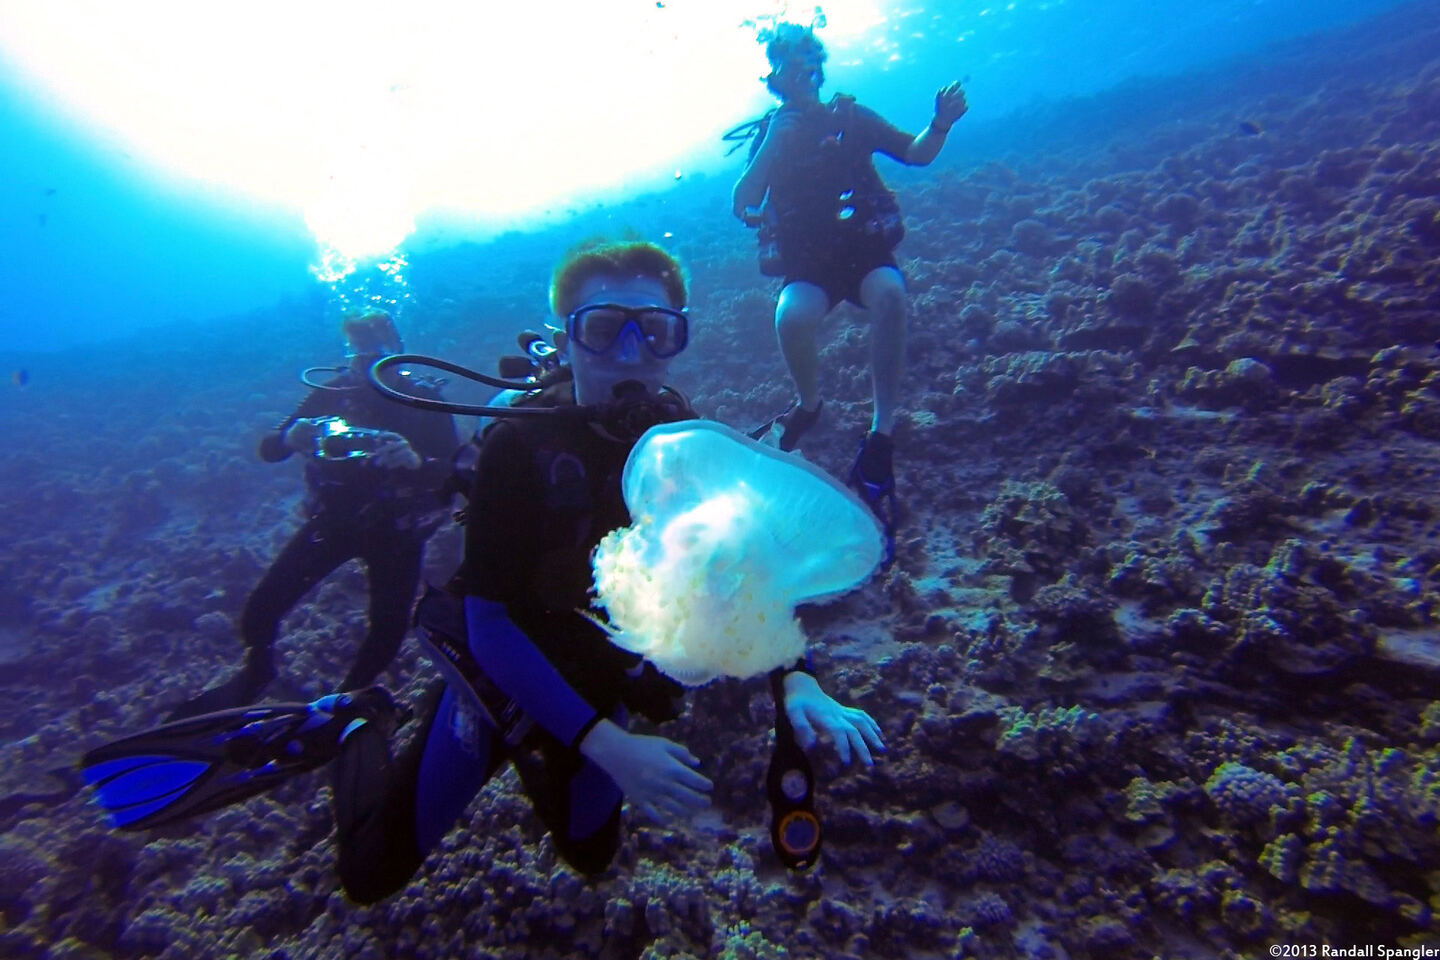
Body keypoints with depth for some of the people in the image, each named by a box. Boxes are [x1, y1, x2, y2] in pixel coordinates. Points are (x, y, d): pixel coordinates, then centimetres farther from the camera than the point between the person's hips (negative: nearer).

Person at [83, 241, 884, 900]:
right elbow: (489, 626, -28)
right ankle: (357, 729, 31)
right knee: (372, 876, 8)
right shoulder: (521, 443, -29)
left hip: (606, 686, 4)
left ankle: (529, 759, 47)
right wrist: (607, 746, -34)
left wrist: (795, 680, -30)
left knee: (591, 856, 27)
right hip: (499, 672, -4)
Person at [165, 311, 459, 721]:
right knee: (260, 610, -5)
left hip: (394, 529, -2)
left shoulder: (423, 402, -10)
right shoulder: (332, 392, -3)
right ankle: (254, 675, 30)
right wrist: (291, 437, -26)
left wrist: (417, 462, -41)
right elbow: (268, 450, -3)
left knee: (388, 630, -5)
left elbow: (455, 472, -20)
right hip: (332, 518, 2)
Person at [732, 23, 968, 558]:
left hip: (866, 249, 1)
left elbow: (917, 154, 10)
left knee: (890, 293, -35)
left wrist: (941, 124, -11)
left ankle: (881, 435, -35)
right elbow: (742, 205, -5)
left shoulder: (849, 118, 12)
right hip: (808, 263, 0)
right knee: (791, 319, -34)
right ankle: (808, 404, -3)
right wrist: (774, 141, -12)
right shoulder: (771, 134, 10)